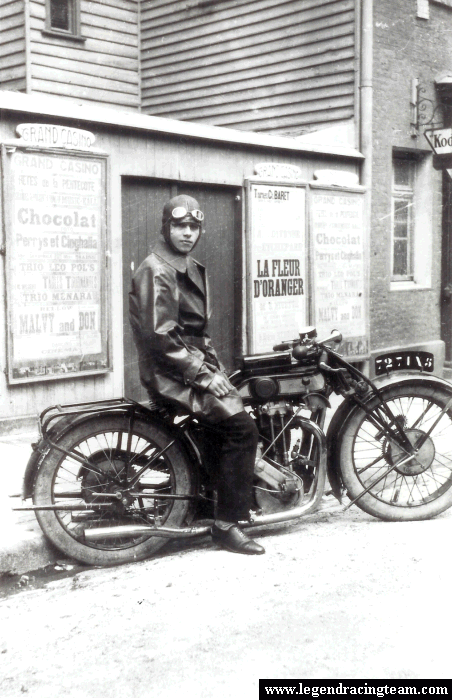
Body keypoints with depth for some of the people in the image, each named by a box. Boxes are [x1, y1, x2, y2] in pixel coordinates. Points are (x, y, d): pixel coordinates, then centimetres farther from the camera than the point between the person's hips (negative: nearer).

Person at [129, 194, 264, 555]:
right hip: (170, 372, -10)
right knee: (240, 427, -20)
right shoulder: (156, 271, -13)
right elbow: (159, 337, -21)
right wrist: (202, 376, -20)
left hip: (197, 362, 10)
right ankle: (226, 524, -13)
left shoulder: (191, 267, 17)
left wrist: (215, 366, 8)